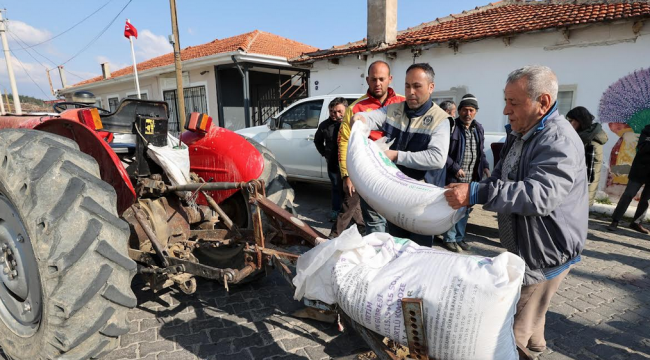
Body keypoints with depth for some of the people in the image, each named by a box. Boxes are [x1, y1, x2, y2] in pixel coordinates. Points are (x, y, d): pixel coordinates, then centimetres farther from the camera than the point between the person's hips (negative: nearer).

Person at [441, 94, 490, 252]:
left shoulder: (479, 128, 10)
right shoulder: (451, 126, -11)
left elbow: (481, 152, 19)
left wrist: (485, 166, 4)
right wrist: (455, 168, -17)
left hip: (472, 178, 6)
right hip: (454, 177, -6)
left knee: (465, 209, 14)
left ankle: (459, 237, 28)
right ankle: (449, 238, 15)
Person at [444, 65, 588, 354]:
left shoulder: (560, 142, -24)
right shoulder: (520, 133, 8)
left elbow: (539, 194, -38)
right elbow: (502, 178, 19)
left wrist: (476, 193, -40)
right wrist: (468, 191, 3)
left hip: (545, 252, -10)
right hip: (522, 244, 10)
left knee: (513, 327, -1)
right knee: (528, 314, 29)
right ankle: (535, 347, 49)